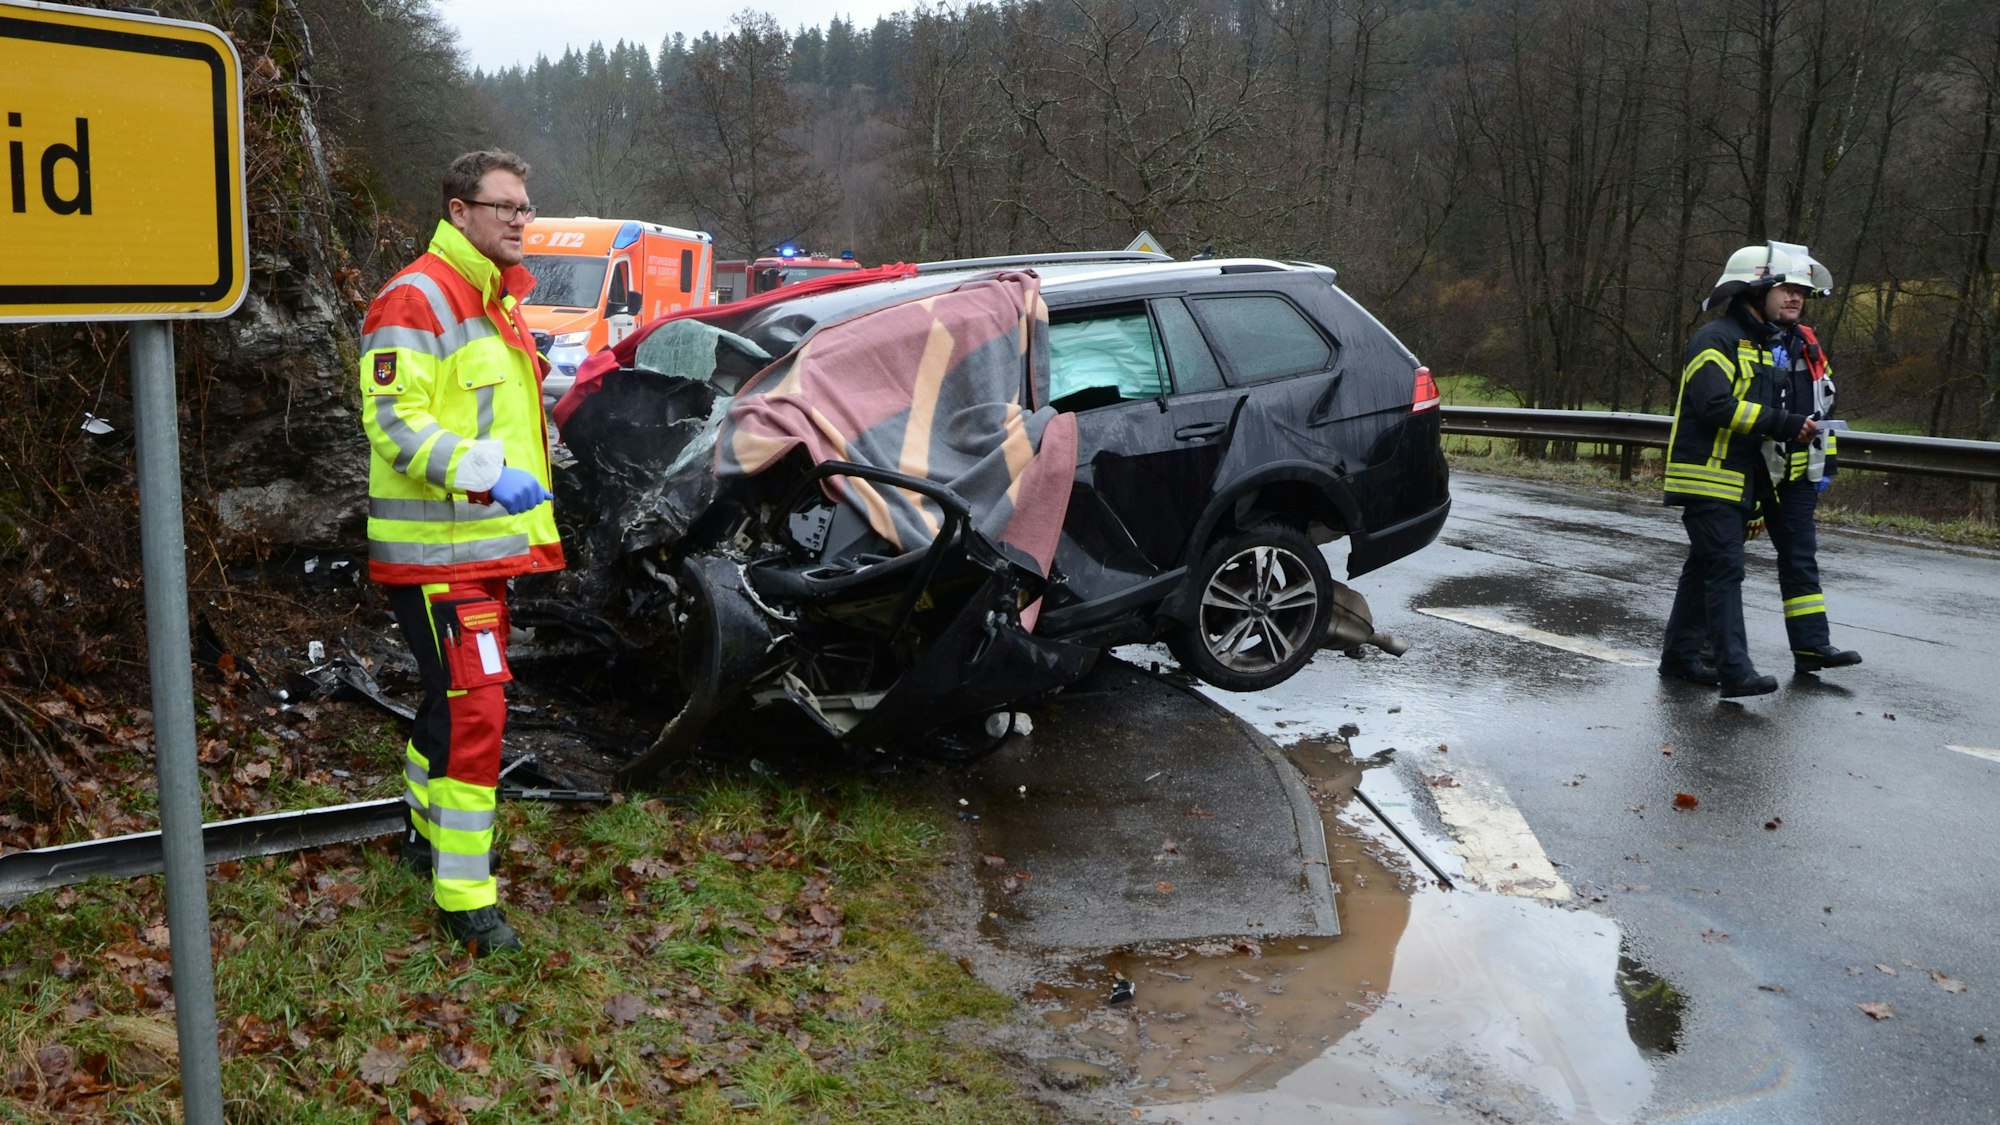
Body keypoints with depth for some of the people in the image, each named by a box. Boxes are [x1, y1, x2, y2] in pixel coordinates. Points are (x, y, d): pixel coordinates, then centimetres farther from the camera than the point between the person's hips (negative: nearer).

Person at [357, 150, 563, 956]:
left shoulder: (496, 300, 18)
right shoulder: (417, 300, -14)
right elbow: (393, 421, -22)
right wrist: (485, 474, -32)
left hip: (486, 543, 10)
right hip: (436, 551, -10)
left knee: (454, 700, 21)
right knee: (473, 708, -12)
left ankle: (430, 833, 39)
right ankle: (465, 899, -4)